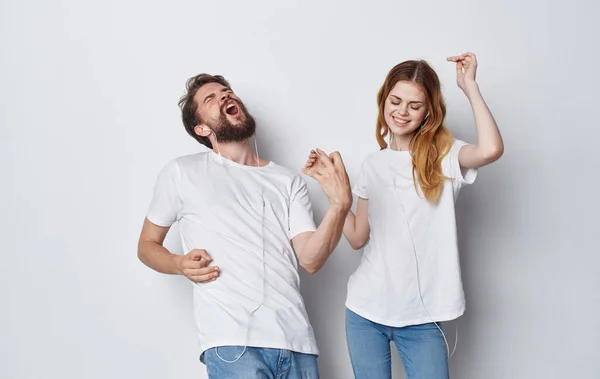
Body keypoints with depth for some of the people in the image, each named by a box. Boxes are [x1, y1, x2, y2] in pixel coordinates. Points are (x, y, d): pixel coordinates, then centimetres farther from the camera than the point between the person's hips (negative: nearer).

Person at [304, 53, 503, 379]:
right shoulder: (372, 165, 8)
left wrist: (469, 86, -15)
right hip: (366, 309, 3)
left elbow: (491, 149, -25)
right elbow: (357, 238, 8)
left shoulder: (445, 156, -2)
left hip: (421, 316, -3)